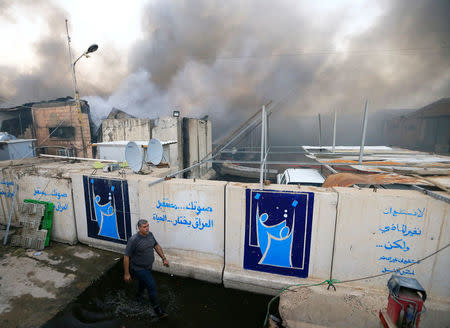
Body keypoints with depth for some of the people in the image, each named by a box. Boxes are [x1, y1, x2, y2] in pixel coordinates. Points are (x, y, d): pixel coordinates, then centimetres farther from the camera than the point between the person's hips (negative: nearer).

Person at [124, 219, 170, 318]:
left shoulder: (150, 235, -7)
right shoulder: (133, 240, -27)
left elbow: (157, 246, 6)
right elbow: (126, 257, -20)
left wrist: (164, 258, 2)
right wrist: (126, 274, -15)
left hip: (148, 267, 7)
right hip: (139, 269, -7)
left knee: (143, 283, 28)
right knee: (152, 286, -11)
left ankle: (138, 297, 58)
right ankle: (158, 310, 6)